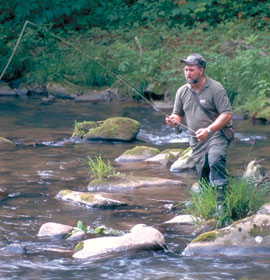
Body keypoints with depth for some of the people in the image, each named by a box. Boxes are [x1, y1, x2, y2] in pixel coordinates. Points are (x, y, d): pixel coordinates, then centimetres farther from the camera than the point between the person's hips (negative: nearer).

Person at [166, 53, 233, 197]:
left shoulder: (215, 88, -8)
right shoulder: (182, 92, 9)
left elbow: (227, 115, -12)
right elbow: (178, 114, 20)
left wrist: (208, 130, -24)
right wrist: (173, 120, -7)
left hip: (217, 135, -6)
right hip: (197, 141, 6)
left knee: (215, 160, -34)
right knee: (203, 180, 4)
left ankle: (221, 191, -30)